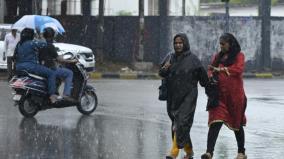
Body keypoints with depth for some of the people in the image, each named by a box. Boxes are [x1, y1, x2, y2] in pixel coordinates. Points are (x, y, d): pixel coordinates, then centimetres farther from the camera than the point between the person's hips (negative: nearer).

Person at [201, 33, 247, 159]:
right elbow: (210, 70, 14)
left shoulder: (239, 56, 1)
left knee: (237, 124, 10)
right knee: (215, 123, -12)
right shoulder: (218, 56, 14)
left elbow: (239, 69, -16)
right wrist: (211, 76, -10)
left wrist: (221, 69, -22)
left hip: (234, 95, -3)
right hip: (219, 95, 3)